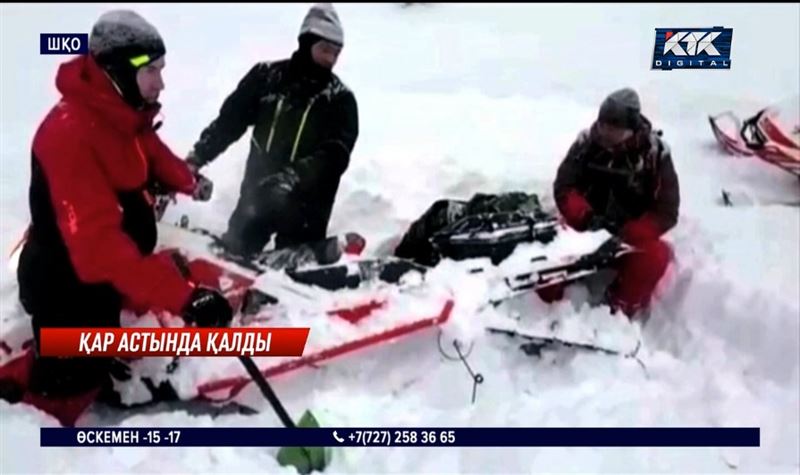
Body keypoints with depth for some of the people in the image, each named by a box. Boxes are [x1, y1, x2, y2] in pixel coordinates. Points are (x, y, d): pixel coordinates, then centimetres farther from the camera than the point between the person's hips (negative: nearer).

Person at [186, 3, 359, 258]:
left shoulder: (340, 99, -4)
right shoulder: (266, 76, -1)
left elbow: (335, 156, -15)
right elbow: (230, 120, 7)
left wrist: (293, 178, -31)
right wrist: (197, 156, -2)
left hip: (306, 204, -2)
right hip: (257, 191, 2)